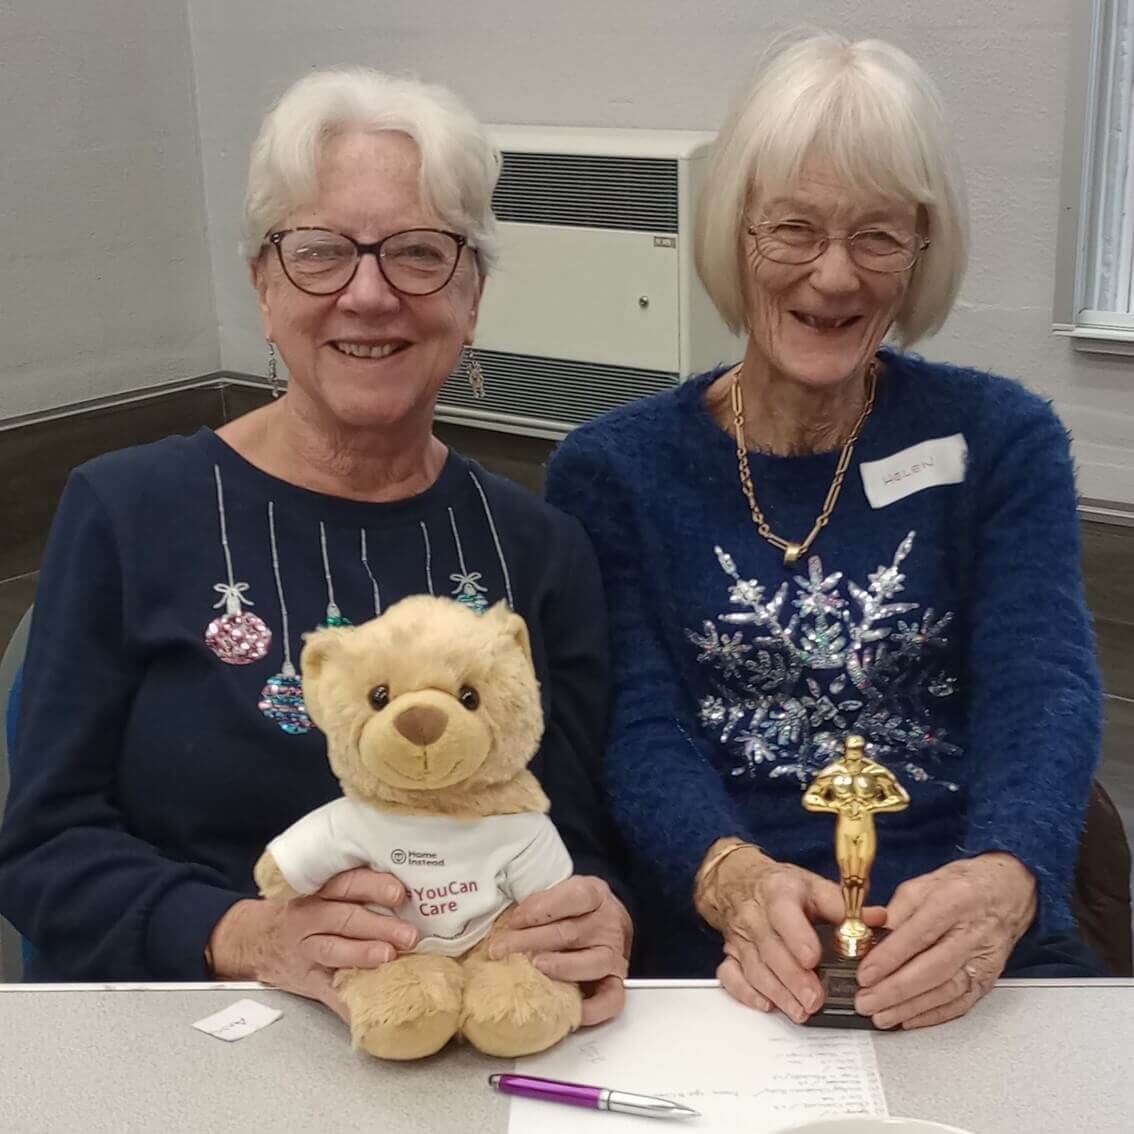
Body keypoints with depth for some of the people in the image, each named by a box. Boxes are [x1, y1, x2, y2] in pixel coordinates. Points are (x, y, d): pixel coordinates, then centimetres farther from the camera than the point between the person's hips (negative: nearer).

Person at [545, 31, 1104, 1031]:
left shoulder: (1001, 439, 6)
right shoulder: (614, 468, 4)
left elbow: (1044, 688, -6)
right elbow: (639, 729, -5)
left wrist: (1002, 881, -28)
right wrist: (734, 881, -28)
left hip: (978, 951, 1)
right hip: (720, 954, -1)